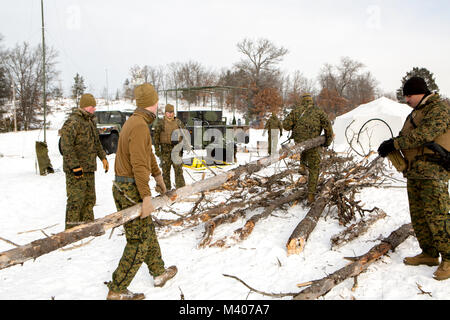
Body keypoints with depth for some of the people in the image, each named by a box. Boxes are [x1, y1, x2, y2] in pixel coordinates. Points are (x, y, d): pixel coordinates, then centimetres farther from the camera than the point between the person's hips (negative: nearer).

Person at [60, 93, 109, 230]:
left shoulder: (90, 121, 16)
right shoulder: (72, 122, -15)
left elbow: (96, 142, 26)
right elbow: (66, 147, -21)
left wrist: (103, 158, 16)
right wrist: (75, 166, -23)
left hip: (89, 169, 9)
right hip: (76, 170, -9)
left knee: (89, 198, 14)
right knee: (76, 199, -6)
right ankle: (71, 229, 4)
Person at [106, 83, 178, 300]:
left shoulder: (135, 122, 14)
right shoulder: (140, 126, -19)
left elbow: (147, 153, 25)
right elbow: (139, 164, -25)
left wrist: (158, 176, 35)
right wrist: (146, 197, -25)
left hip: (121, 187, 10)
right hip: (132, 190, -10)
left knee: (148, 233, 20)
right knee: (139, 241, -2)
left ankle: (158, 272, 35)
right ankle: (117, 291, 7)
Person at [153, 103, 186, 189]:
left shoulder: (178, 122, 7)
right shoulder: (160, 123, 0)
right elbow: (156, 136, 0)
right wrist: (157, 149, -5)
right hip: (165, 149, -1)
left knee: (178, 168, 1)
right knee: (165, 169, 4)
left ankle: (181, 188, 7)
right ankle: (166, 188, 14)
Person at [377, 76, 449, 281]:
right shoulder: (415, 113, 22)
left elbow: (424, 134, -21)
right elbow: (405, 136, 20)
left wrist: (395, 144, -17)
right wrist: (390, 145, -1)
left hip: (433, 171, -9)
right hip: (414, 171, 9)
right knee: (417, 214, 10)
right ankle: (429, 254, 19)